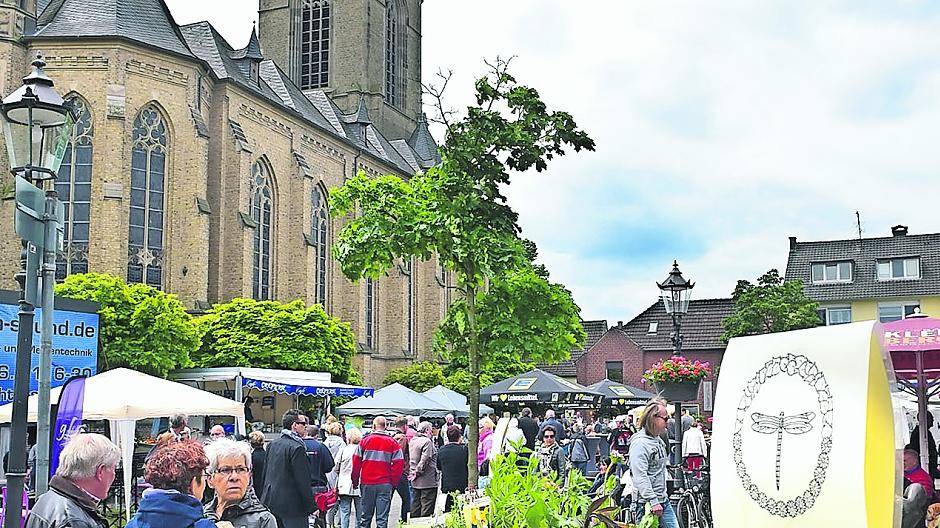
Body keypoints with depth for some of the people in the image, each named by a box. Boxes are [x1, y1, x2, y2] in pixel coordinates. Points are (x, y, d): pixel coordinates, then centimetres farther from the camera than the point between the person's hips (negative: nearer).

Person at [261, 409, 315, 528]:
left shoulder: (272, 445, 9)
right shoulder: (297, 448, -17)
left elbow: (264, 474, 16)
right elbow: (303, 482, -17)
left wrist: (264, 498, 24)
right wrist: (312, 506, -10)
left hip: (270, 501, 8)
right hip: (292, 506, -8)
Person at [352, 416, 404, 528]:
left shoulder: (365, 440, 1)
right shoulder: (392, 443, 0)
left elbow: (356, 461, 0)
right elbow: (399, 463, -4)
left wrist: (355, 481, 8)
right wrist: (394, 481, 4)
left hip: (367, 483, 1)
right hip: (385, 484, -1)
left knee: (365, 516, 12)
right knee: (382, 517, 0)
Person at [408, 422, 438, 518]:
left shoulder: (412, 441, 12)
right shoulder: (427, 442, -14)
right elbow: (424, 460, -20)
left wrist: (412, 472, 16)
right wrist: (417, 473, -11)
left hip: (415, 482, 8)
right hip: (427, 480, -8)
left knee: (415, 505, 15)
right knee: (427, 507, -4)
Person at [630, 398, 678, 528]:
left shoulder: (658, 440, 14)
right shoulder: (640, 443, -17)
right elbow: (640, 477, -23)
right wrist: (653, 501, -26)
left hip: (663, 500, 9)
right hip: (647, 504, -9)